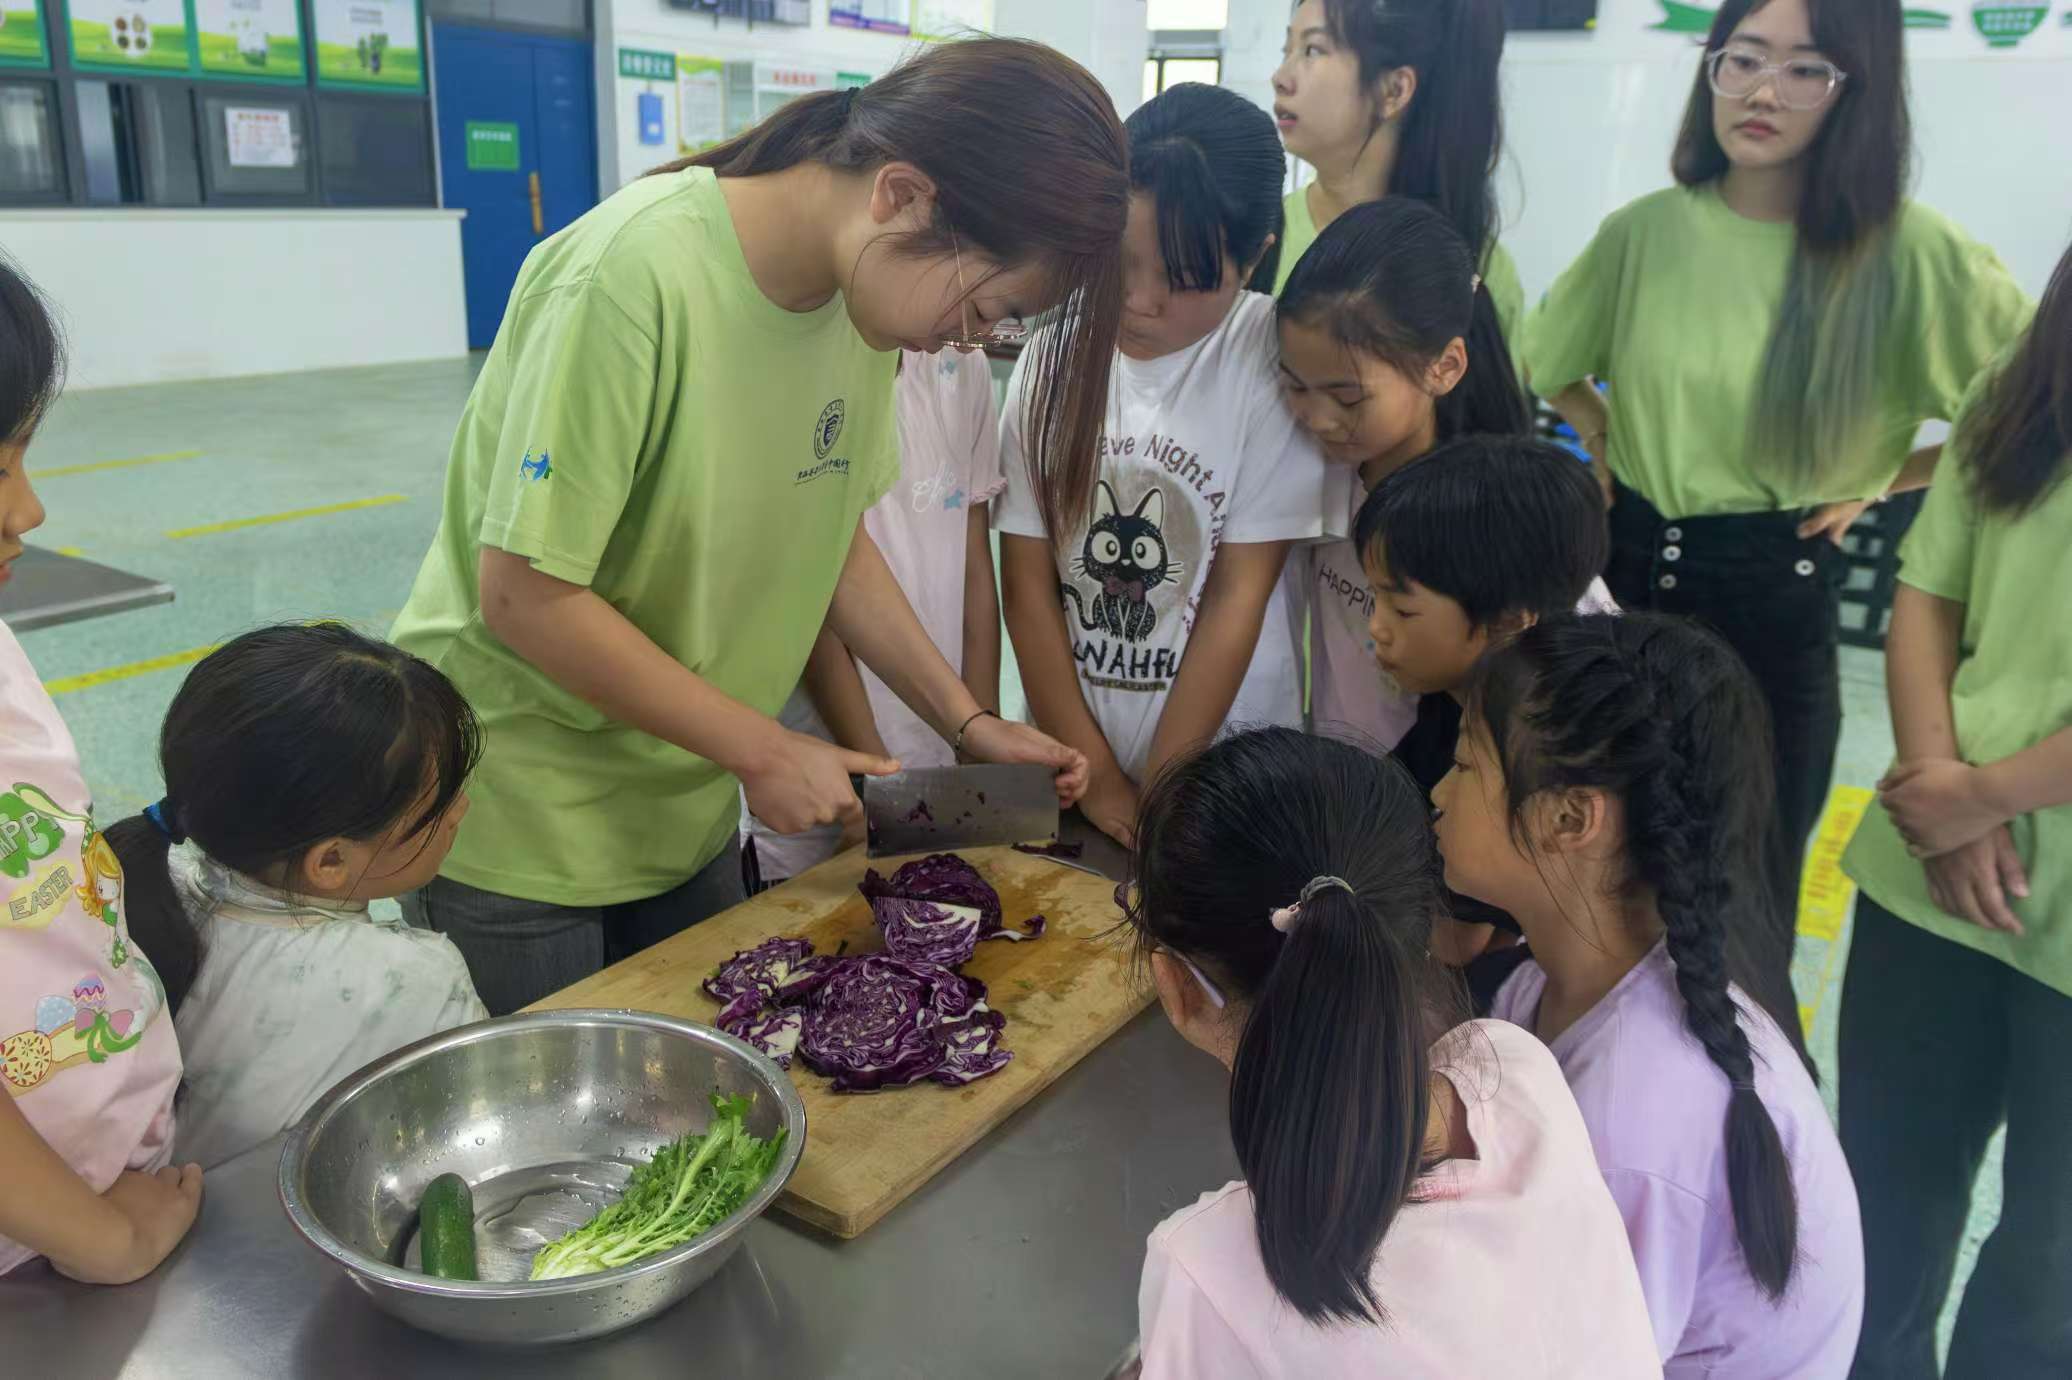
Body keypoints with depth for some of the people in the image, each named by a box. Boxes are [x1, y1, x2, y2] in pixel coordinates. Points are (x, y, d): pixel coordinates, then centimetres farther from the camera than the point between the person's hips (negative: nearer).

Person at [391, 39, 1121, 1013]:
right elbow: (525, 598, -24)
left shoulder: (867, 283, -6)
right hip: (517, 832, -6)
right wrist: (763, 750, -19)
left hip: (687, 813, 6)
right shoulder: (634, 275, -27)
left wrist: (966, 721, -2)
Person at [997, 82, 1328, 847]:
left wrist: (1159, 795, -10)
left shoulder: (1273, 359, -13)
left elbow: (1239, 596, -12)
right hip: (1065, 752, 3)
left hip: (1219, 766, -2)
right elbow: (1026, 580, -4)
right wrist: (1094, 776, -7)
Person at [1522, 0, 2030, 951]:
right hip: (1627, 570, 3)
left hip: (1776, 597, -3)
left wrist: (1879, 481, -7)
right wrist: (1604, 443, 4)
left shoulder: (1911, 253, -12)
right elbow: (1546, 359, 16)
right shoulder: (1643, 231, -2)